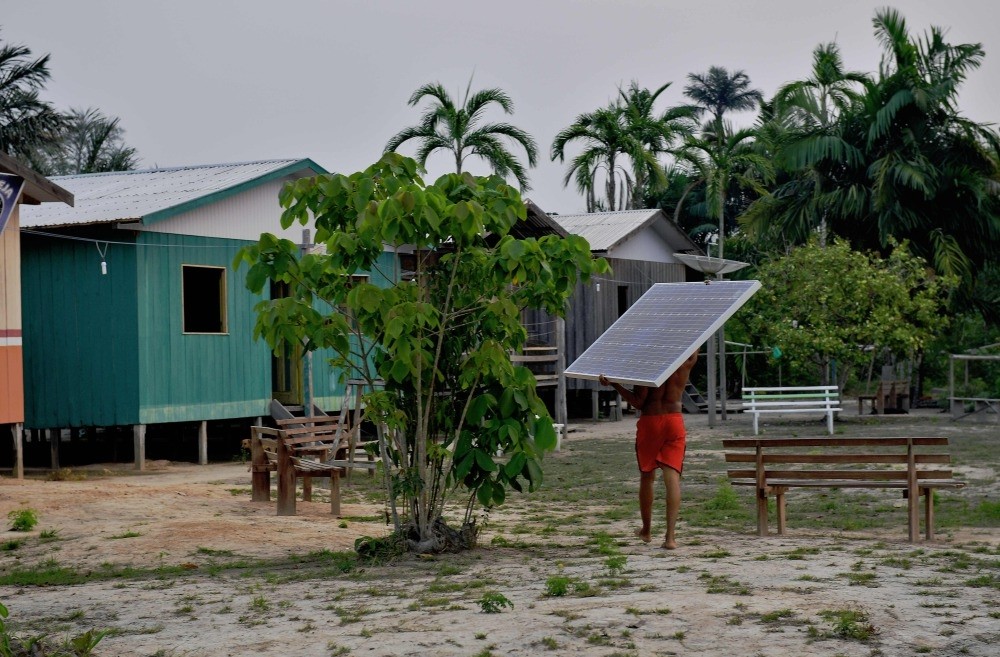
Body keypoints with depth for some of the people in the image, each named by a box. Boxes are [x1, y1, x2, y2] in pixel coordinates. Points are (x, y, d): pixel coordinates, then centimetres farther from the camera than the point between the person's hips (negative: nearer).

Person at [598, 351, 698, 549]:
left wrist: (614, 385, -10)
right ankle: (670, 536, -15)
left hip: (649, 421, -1)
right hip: (674, 421, 1)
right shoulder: (686, 362, -3)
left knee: (647, 477, 15)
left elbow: (638, 402, -12)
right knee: (672, 477, -4)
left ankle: (646, 530, 30)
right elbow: (694, 353, 20)